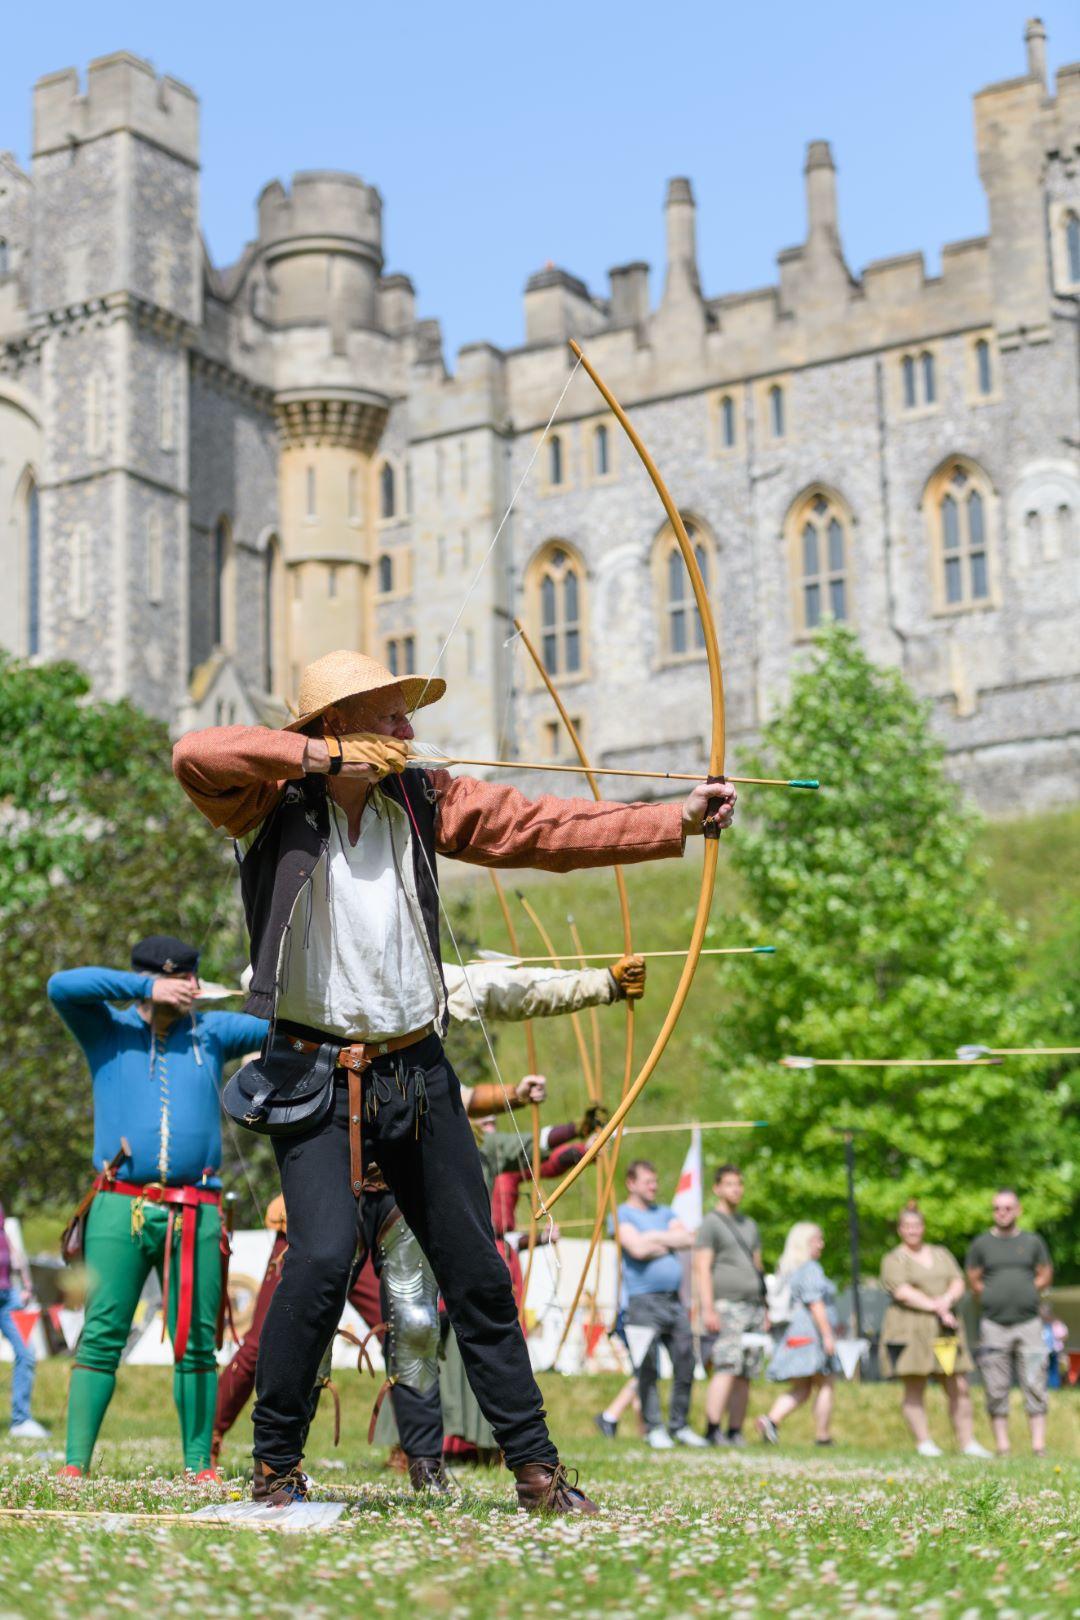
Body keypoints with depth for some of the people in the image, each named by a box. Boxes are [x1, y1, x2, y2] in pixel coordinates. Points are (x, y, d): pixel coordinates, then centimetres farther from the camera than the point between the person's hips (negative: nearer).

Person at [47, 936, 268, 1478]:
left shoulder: (211, 1031, 16)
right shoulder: (106, 1028, 9)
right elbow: (61, 986, -7)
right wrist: (146, 989, -7)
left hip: (195, 1213, 2)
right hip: (120, 1206, -2)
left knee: (197, 1341, 2)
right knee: (101, 1336, -6)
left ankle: (199, 1465, 7)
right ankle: (75, 1463, -4)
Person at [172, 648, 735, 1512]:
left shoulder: (424, 800, 5)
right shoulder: (276, 801, -6)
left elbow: (550, 827, 4)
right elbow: (195, 756, -25)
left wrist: (679, 820, -1)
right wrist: (323, 757, -22)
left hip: (418, 1072, 5)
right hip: (318, 1076, -4)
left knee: (478, 1271, 8)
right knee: (323, 1254, -19)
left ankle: (536, 1467, 19)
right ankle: (276, 1464, 1)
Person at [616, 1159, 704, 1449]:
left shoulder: (665, 1213, 21)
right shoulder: (622, 1215, 2)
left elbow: (688, 1239, 6)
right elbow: (637, 1249, -14)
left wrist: (654, 1239, -4)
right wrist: (670, 1241, 0)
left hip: (674, 1298, 6)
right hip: (643, 1301, -6)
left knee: (685, 1364, 2)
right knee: (648, 1368, -6)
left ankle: (680, 1425, 10)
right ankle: (654, 1428, 1)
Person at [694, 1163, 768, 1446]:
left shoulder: (749, 1225, 22)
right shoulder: (710, 1224, 0)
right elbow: (701, 1268, -7)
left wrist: (764, 1309, 18)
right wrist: (708, 1309, -16)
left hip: (753, 1306, 7)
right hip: (727, 1306, -7)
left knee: (745, 1375, 3)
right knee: (726, 1369, -17)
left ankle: (735, 1433, 6)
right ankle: (713, 1430, -19)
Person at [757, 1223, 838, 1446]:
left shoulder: (786, 1269, 18)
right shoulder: (810, 1268, -10)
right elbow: (815, 1303, -18)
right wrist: (828, 1334, -19)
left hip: (792, 1335, 9)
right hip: (811, 1334, -9)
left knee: (801, 1389, 9)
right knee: (824, 1386, 2)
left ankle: (771, 1419, -9)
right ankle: (822, 1436, 3)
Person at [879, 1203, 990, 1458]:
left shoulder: (941, 1254, 18)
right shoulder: (894, 1260, 2)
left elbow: (958, 1282, 8)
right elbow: (902, 1292, -11)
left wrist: (946, 1300, -13)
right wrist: (936, 1308, -17)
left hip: (944, 1330, 4)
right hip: (910, 1329, -4)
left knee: (959, 1388, 1)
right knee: (914, 1389, -5)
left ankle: (967, 1442, 5)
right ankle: (923, 1442, -1)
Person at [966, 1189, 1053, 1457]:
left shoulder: (1033, 1242, 8)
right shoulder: (981, 1244, 6)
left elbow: (1046, 1276, 15)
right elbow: (973, 1281, 10)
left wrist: (1025, 1294, 6)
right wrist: (995, 1299, 5)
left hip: (1028, 1322, 0)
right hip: (994, 1325, 0)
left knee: (1034, 1385, -4)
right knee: (996, 1390, 0)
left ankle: (1039, 1445, -3)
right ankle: (1002, 1445, 3)